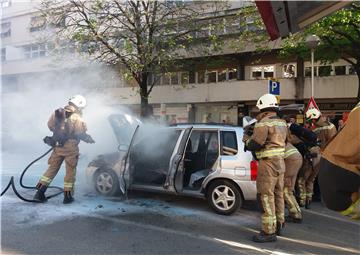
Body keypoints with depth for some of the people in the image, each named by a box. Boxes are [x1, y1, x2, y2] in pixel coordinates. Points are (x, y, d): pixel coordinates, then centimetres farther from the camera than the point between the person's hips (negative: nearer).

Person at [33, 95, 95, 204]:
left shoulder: (57, 113, 3)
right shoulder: (76, 118, -14)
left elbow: (50, 126, 10)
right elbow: (81, 133, -13)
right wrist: (89, 139, 5)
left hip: (57, 146, 5)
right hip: (70, 148, -5)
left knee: (52, 168, 16)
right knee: (70, 172, 8)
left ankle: (39, 192, 13)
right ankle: (67, 196, 13)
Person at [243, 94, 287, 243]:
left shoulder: (263, 124, -15)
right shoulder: (282, 123, 13)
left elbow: (254, 144, -19)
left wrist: (246, 140, 2)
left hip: (268, 163, -9)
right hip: (280, 162, 9)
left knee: (266, 196, -3)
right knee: (278, 194, 18)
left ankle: (269, 231, 1)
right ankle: (278, 225, 32)